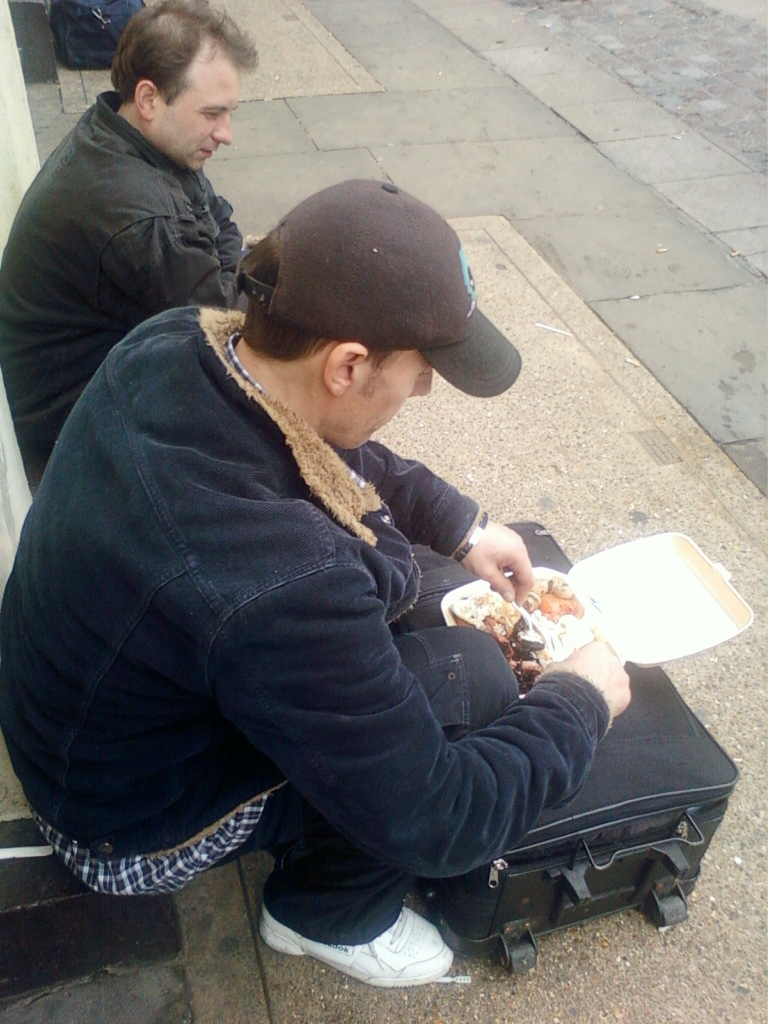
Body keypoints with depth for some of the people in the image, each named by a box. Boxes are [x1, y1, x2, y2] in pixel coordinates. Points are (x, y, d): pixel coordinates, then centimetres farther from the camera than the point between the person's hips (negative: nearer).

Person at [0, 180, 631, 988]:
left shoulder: (171, 344, -18)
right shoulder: (279, 583, -42)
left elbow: (333, 456, 4)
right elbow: (437, 822, -28)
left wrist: (460, 525, 2)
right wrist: (582, 700, -14)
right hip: (132, 831, -7)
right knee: (472, 675, -11)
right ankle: (327, 912, 13)